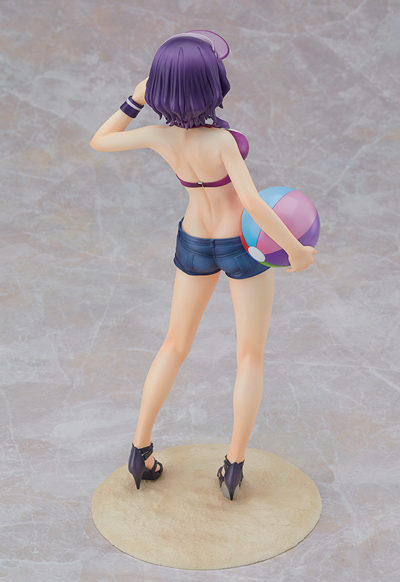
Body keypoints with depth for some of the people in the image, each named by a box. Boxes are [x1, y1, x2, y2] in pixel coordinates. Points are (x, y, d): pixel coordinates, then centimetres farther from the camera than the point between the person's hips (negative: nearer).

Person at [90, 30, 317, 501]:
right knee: (251, 356, 12)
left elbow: (99, 142, 0)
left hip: (195, 244, 4)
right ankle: (233, 467, 11)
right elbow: (253, 204, -36)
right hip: (245, 246, -4)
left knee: (175, 344, 20)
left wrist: (136, 98, -1)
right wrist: (296, 249, -23)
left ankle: (140, 450, 21)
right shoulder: (220, 140, -31)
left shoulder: (160, 136, -17)